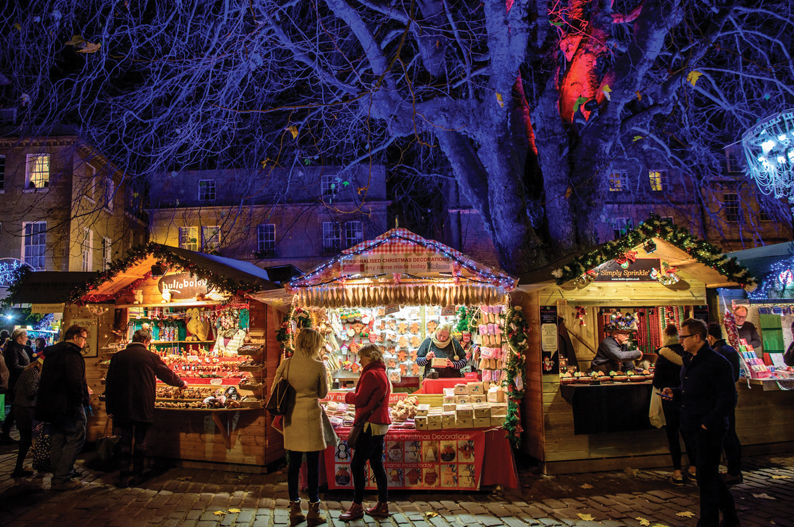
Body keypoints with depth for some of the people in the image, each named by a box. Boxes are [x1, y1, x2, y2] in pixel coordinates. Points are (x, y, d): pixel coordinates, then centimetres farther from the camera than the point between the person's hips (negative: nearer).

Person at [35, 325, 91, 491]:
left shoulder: (52, 353, 16)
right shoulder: (71, 353, -15)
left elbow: (47, 380, 22)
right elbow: (75, 380, -26)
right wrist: (82, 397, -13)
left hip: (52, 404, 10)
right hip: (69, 405, -10)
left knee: (59, 441, 15)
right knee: (76, 439, -4)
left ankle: (58, 478, 21)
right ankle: (62, 479, -5)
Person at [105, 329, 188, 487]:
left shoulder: (118, 356, 1)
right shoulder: (150, 356, -3)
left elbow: (110, 383, 3)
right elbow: (167, 374, 9)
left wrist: (110, 408, 9)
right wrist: (181, 383, 29)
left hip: (122, 407, 2)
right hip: (144, 407, -1)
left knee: (125, 440, 8)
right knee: (140, 439, 9)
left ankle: (124, 477, 8)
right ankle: (138, 475, 15)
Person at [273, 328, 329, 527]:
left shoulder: (286, 364, -2)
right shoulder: (318, 366, -10)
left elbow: (275, 389, 4)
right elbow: (323, 393, 2)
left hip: (291, 419, 3)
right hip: (311, 417, -3)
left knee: (294, 465, 12)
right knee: (313, 466, 6)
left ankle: (295, 510, 20)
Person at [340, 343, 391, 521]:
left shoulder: (370, 374, -14)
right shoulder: (382, 373, 17)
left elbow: (360, 400, -16)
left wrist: (348, 396, 2)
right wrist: (354, 396, 7)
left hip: (371, 424, -10)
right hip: (381, 424, 10)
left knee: (357, 464, -4)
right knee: (377, 464, 13)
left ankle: (357, 506, 2)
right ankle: (382, 505, 17)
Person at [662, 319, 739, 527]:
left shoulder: (717, 363, -16)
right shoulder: (688, 361, 12)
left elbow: (728, 399, -18)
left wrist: (708, 423, -20)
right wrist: (675, 393, 3)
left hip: (710, 430, -9)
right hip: (693, 428, 9)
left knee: (706, 478, 1)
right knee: (709, 476, 19)